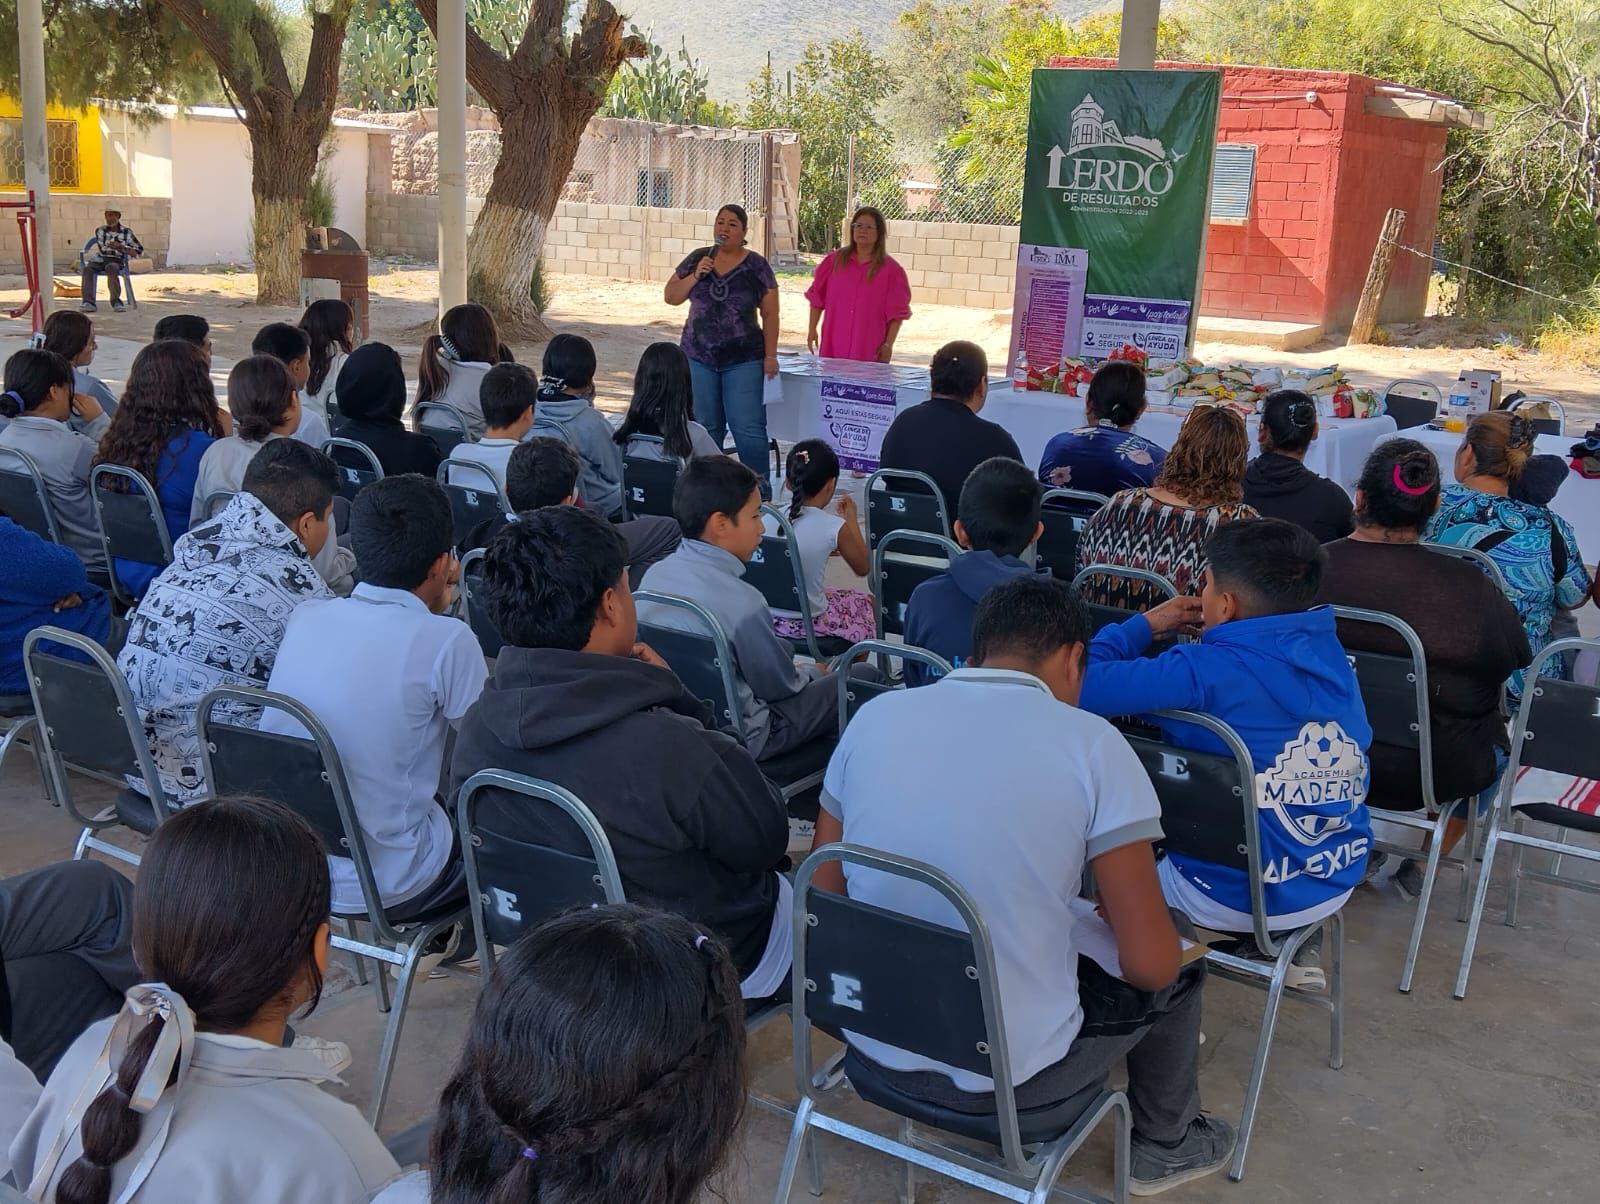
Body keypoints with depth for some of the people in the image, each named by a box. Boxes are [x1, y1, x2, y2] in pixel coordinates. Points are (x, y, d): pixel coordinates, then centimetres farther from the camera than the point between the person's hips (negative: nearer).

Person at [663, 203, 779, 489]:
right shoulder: (698, 259, 6)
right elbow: (671, 297, 8)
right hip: (699, 357, 3)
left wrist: (770, 355, -7)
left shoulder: (756, 266, -2)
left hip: (743, 359, -3)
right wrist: (695, 276, -9)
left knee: (749, 428, -7)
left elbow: (770, 314, -1)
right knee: (705, 428, 8)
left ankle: (761, 492, 1)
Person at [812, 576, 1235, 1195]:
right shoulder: (1092, 743, -13)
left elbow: (823, 900, 7)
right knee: (1180, 971, 24)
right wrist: (1114, 910, 10)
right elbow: (1150, 964, -14)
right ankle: (1165, 1145, 45)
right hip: (1006, 1073, -4)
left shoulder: (875, 716, -3)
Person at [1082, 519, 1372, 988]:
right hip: (1339, 882, 5)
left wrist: (1145, 624, -6)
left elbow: (1083, 683, -24)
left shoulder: (1203, 673, -24)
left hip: (1239, 898, -5)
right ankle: (1301, 945, 24)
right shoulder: (1332, 656, -4)